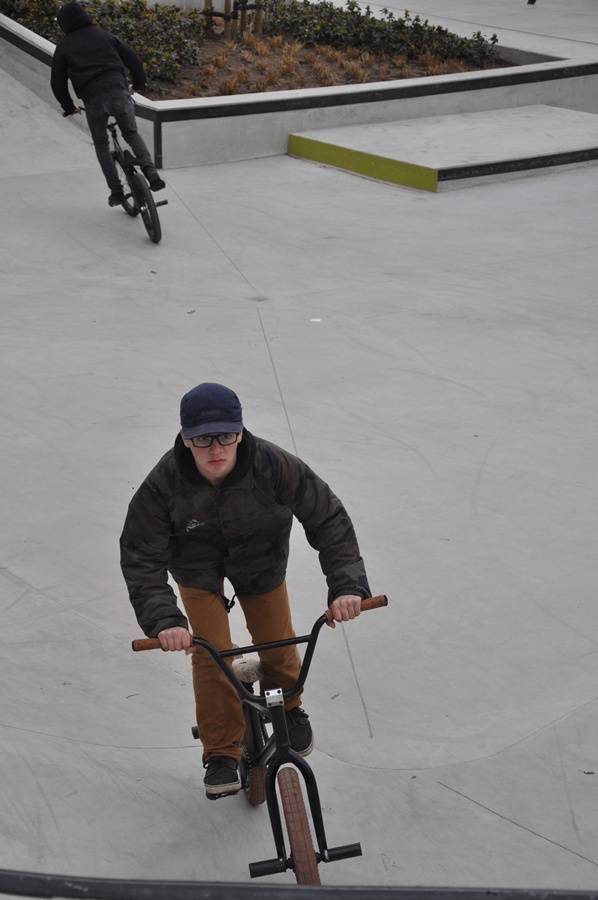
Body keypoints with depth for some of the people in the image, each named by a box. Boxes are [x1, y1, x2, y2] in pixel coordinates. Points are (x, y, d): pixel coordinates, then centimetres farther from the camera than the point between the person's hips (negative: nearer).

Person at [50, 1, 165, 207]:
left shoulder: (63, 47, 12)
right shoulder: (104, 35, 17)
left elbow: (58, 82, 12)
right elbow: (133, 59, 15)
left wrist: (69, 107, 26)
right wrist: (139, 84, 31)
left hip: (93, 101, -1)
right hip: (119, 93, 1)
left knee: (101, 145, 19)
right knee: (132, 133, 22)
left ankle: (116, 191, 14)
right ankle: (151, 172, 0)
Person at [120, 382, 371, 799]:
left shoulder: (274, 465, -35)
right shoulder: (165, 483, -34)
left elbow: (328, 517, -26)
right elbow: (141, 557, -27)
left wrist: (347, 584, -35)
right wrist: (163, 620, -40)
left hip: (260, 558, 1)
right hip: (197, 565, -1)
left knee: (277, 642, 7)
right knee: (211, 654, -12)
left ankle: (289, 709, 41)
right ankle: (222, 754, 4)